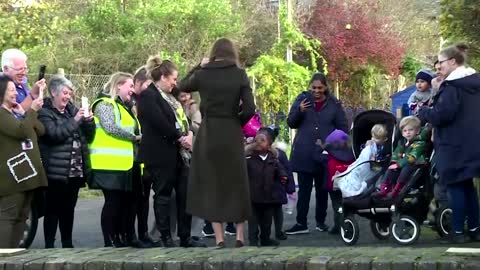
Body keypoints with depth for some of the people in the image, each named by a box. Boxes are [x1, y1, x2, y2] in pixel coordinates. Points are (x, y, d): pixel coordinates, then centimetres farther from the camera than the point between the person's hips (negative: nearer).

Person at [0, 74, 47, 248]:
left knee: (21, 216, 10)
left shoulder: (17, 112, 20)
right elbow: (21, 131, -21)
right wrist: (32, 111, -13)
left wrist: (25, 114, 2)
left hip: (27, 173, 9)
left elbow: (41, 130, 14)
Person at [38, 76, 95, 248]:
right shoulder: (44, 113, -4)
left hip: (75, 171, 6)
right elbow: (54, 134, -20)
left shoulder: (72, 110, 15)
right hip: (56, 172, -6)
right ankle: (49, 246, 3)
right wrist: (74, 121, -21)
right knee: (53, 210, -2)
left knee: (69, 209, 12)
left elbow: (89, 137, 16)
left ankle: (67, 245, 19)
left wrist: (89, 121, -2)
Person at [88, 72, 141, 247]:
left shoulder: (124, 107, 23)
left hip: (126, 164, 9)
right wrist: (135, 137, -12)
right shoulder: (105, 104, -7)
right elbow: (111, 128, -20)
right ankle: (110, 241, -1)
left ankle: (123, 238, 17)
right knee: (113, 201, -6)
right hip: (110, 165, -9)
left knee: (126, 201, 10)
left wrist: (138, 138, 8)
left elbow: (133, 129, 29)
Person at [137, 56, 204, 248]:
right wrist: (180, 138, -12)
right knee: (163, 196, 1)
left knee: (185, 195, 7)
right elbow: (161, 124, -20)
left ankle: (185, 237, 14)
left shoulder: (170, 97, 18)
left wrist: (189, 134, -1)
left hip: (180, 154, 9)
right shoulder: (148, 96, -11)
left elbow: (182, 119, 18)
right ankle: (166, 238, 8)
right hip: (162, 155, -9)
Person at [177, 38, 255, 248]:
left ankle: (219, 238, 6)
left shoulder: (202, 75, -2)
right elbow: (249, 109, -8)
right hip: (232, 136, 0)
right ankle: (240, 236, 11)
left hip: (208, 135, 0)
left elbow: (183, 86, 18)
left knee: (211, 184, 8)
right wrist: (236, 122, 9)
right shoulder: (240, 75, -3)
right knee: (236, 184, 12)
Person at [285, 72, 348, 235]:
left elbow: (343, 128, 9)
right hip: (304, 153, -1)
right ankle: (301, 223, 2)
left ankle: (321, 221, 21)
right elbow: (291, 123, 3)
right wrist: (299, 111, -15)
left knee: (322, 189, 10)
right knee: (304, 189, -1)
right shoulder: (302, 99, 2)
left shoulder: (334, 104, 3)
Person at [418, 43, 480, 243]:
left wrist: (423, 112, -3)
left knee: (455, 187, -2)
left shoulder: (452, 86, -16)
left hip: (454, 146, -9)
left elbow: (441, 115, -22)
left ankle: (458, 231, 2)